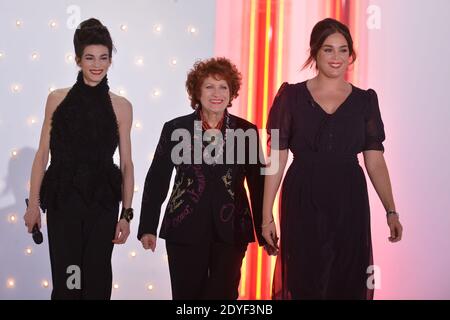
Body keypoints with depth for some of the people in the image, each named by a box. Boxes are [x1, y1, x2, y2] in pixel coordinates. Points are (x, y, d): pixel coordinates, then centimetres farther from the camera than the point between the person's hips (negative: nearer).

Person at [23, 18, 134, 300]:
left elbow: (127, 164, 2)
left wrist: (127, 214, -2)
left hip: (103, 202, 0)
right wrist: (33, 203, 1)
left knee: (97, 277, 8)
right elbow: (43, 154, 4)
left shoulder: (121, 106, 0)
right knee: (66, 277, 3)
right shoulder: (57, 99, 2)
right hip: (62, 200, 0)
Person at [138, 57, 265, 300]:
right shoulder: (176, 129, 0)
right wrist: (148, 227, 0)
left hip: (230, 231, 1)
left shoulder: (246, 131, 2)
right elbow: (157, 180, 3)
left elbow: (258, 184, 4)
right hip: (185, 229, 0)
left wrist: (265, 232, 3)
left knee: (224, 294, 6)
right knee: (187, 294, 7)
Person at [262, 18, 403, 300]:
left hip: (349, 204, 2)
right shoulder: (292, 96, 1)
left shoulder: (365, 100, 6)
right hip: (302, 204, -1)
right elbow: (277, 157, 0)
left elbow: (375, 161, 3)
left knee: (348, 284, 8)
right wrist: (267, 215, -5)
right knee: (304, 285, 6)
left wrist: (391, 211, -7)